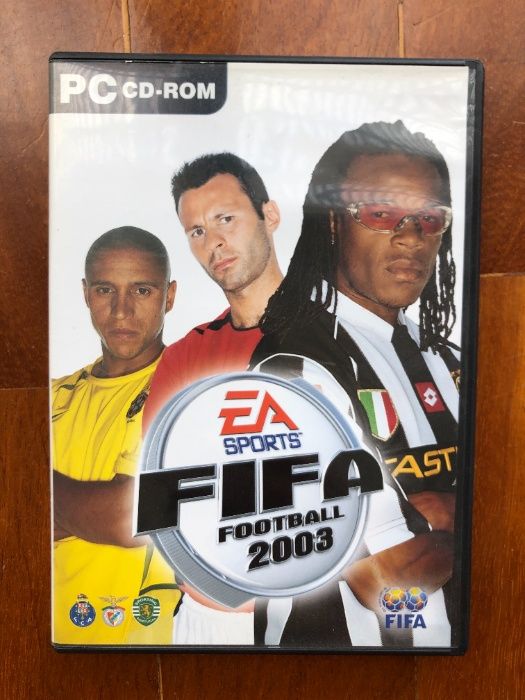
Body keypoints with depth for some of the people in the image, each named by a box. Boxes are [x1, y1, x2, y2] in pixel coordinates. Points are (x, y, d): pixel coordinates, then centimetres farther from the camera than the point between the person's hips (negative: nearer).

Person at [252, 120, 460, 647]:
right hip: (357, 640, -6)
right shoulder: (296, 367, -26)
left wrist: (428, 512, -17)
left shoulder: (443, 359, -2)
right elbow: (378, 581, -28)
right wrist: (459, 524, -13)